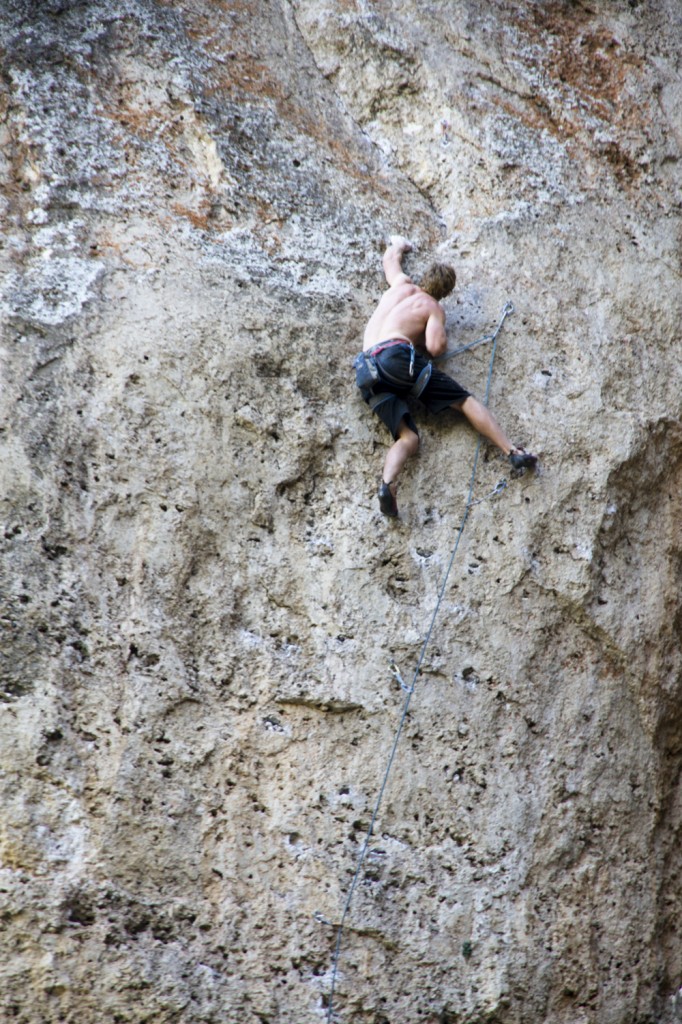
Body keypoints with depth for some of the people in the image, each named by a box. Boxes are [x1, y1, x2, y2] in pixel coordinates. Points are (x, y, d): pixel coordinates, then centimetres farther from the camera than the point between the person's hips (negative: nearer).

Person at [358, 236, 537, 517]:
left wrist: (398, 243, 71)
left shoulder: (401, 284, 27)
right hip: (397, 355, -5)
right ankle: (513, 451, -13)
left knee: (408, 437, -5)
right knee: (465, 400, 0)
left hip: (367, 372, 5)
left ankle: (387, 483, -36)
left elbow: (390, 258, 50)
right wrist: (439, 338, 18)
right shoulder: (433, 308, 12)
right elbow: (436, 347, -6)